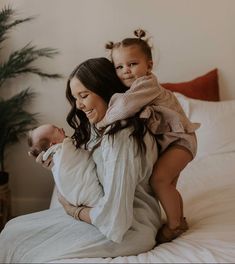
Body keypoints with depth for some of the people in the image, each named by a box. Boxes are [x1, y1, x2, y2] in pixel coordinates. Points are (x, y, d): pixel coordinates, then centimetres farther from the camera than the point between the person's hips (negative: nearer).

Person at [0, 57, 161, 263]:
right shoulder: (99, 128, 6)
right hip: (105, 213, 9)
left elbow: (114, 216, -26)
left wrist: (73, 210, -8)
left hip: (128, 229, -9)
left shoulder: (122, 138, -25)